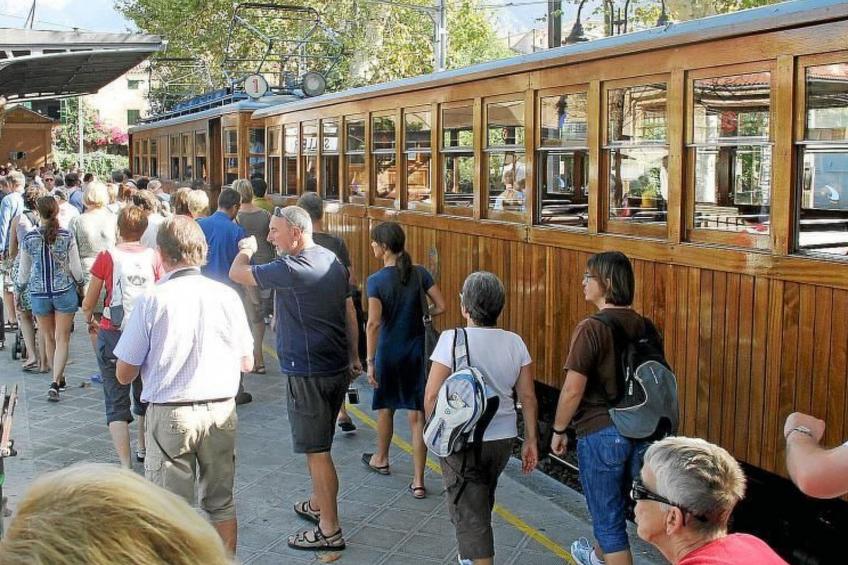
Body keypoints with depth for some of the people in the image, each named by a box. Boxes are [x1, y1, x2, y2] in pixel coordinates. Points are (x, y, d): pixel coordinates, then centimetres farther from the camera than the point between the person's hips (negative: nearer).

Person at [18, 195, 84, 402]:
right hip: (64, 291, -1)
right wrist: (80, 283, 14)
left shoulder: (29, 238, -5)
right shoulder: (67, 236, -9)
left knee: (49, 338, 17)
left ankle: (59, 379, 29)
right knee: (62, 339, 2)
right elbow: (76, 269, -6)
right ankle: (55, 382, -11)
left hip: (39, 293, 2)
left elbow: (24, 272, 4)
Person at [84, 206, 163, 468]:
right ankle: (143, 448, 41)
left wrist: (90, 320, 20)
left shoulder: (107, 256, -6)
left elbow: (88, 303, -1)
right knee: (145, 394, 23)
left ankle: (125, 465, -9)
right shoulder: (154, 257, -2)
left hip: (113, 333, -3)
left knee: (116, 401, 2)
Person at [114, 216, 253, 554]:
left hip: (170, 415, -3)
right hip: (221, 410, 3)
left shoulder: (151, 301, -12)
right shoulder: (227, 296, -4)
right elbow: (247, 364, 6)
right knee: (221, 502, 18)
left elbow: (124, 374, -6)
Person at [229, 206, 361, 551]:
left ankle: (330, 531, 7)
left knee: (317, 451, -1)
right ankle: (318, 505, 39)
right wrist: (354, 357, 21)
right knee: (319, 445, 23)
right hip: (337, 367, 9)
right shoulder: (332, 261, 8)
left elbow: (237, 274, -12)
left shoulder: (292, 269, -20)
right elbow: (348, 313, 14)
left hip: (308, 373, -9)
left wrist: (246, 249, 9)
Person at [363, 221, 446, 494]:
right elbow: (441, 307, -6)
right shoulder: (419, 273, -5)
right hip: (416, 350, 2)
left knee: (385, 407, 21)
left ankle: (381, 459, 43)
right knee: (417, 414, 3)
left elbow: (374, 323, -19)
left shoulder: (376, 280, -14)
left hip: (388, 350, -2)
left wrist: (370, 361, -14)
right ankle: (418, 481, 3)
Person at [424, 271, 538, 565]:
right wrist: (531, 440, 10)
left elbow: (432, 396, -16)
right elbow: (528, 397, 0)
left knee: (470, 513, 3)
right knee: (482, 504, 27)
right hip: (503, 439, 6)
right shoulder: (515, 342, -4)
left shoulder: (452, 340, -18)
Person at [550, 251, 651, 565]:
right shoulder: (642, 326, 1)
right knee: (613, 506, 29)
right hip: (639, 432, 8)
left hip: (600, 433, -7)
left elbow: (573, 390, -18)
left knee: (608, 519, 6)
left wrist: (558, 430, -3)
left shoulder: (591, 328, -19)